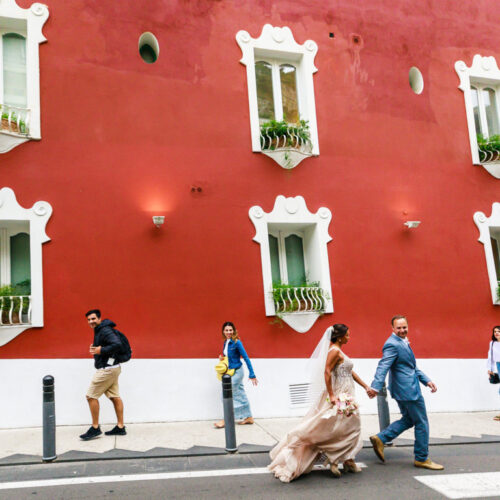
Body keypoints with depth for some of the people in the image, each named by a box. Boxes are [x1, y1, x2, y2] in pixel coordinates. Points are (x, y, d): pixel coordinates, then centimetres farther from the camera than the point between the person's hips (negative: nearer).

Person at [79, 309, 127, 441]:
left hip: (107, 369, -10)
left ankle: (95, 428, 1)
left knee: (91, 396, -5)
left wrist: (101, 350, -22)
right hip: (111, 368, 10)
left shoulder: (105, 331, -17)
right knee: (115, 397, 10)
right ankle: (120, 427, 14)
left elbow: (117, 345, -29)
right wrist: (95, 348, 7)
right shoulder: (99, 331, 15)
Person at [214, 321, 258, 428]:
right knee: (240, 395, 13)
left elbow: (246, 358, -17)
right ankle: (248, 417, 21)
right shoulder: (226, 342, 5)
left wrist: (252, 374, -17)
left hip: (236, 371, -8)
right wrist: (222, 358, -3)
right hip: (230, 372, 8)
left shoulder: (236, 342, -18)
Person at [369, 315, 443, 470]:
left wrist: (426, 380, 14)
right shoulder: (392, 344, -18)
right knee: (422, 423, 3)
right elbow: (383, 366, -28)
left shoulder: (404, 342, 14)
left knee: (408, 420, 20)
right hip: (408, 389, -10)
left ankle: (380, 439, 16)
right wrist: (375, 387, -39)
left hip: (404, 389, 10)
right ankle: (422, 458, 16)